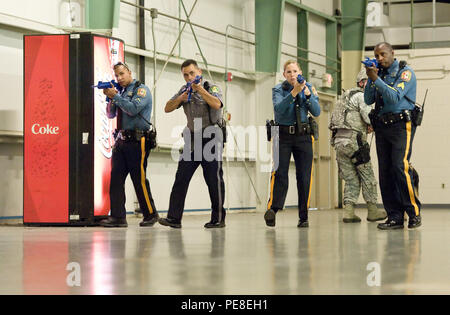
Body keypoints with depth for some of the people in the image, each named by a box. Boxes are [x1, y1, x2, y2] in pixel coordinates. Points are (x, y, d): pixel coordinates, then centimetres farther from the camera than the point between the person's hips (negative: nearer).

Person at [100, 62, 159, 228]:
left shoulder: (141, 89, -1)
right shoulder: (121, 92, 20)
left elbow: (133, 109, -16)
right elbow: (110, 114, 18)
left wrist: (115, 96, -11)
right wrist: (110, 98, 3)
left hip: (137, 141, -7)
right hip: (121, 140, 7)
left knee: (139, 179, -4)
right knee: (116, 177, -2)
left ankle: (151, 214, 8)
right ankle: (118, 217, -2)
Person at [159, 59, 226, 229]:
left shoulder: (212, 87, -2)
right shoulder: (184, 90, 15)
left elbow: (217, 104, -22)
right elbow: (167, 108, 10)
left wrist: (200, 89, -22)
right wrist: (181, 99, -7)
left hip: (211, 137, -5)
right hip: (192, 138, 5)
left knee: (214, 179, -4)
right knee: (181, 178, -2)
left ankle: (218, 219, 4)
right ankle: (174, 218, -3)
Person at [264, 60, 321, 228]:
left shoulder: (309, 88, 9)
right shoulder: (278, 89, 2)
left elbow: (317, 112, 0)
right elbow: (278, 108, -17)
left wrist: (308, 94, -15)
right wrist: (294, 92, -26)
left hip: (303, 136, 2)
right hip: (283, 135, -2)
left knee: (304, 176, -1)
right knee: (279, 173, -16)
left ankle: (304, 217, 4)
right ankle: (272, 209, -22)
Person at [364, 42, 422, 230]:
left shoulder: (405, 72, -2)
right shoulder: (380, 73, 16)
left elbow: (394, 97, -15)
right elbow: (368, 100, 10)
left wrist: (376, 79, -18)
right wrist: (370, 79, -2)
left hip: (401, 125, -6)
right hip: (381, 127, 6)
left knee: (400, 167, -18)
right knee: (385, 172, 1)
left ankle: (414, 213, -11)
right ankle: (395, 217, 3)